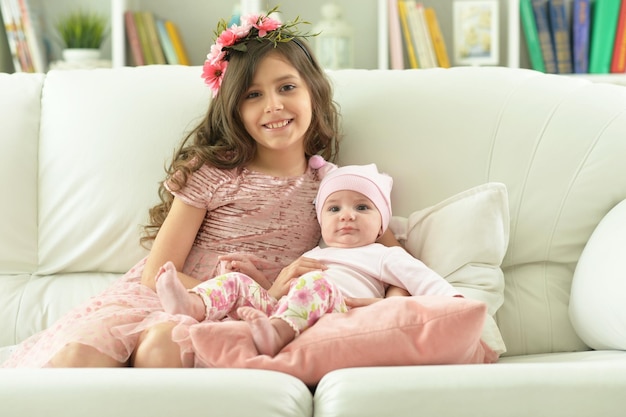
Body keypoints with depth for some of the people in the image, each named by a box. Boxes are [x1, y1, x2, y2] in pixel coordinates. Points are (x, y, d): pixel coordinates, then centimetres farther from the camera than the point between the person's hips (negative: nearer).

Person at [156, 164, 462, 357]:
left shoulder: (382, 256, 21)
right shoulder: (310, 257, 38)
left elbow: (422, 279, 8)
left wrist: (453, 301, -10)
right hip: (280, 310, 6)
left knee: (317, 281, -33)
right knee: (238, 282, -4)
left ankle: (276, 332, -58)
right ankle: (192, 306, -35)